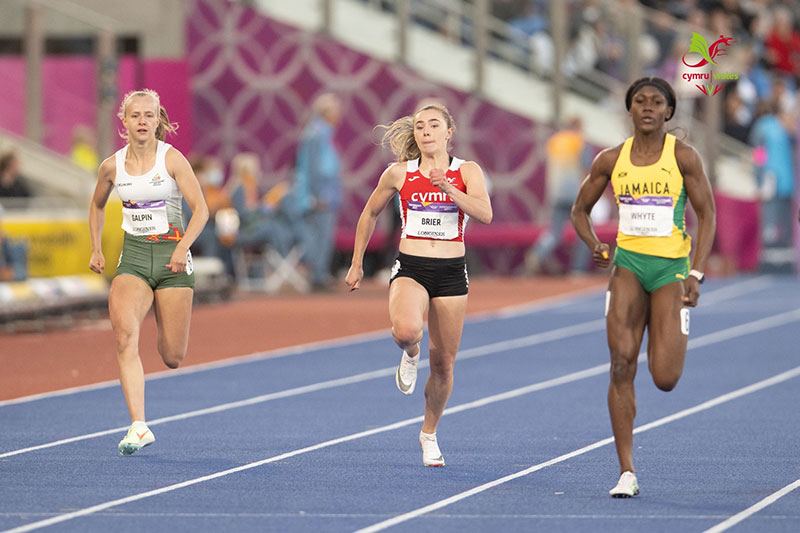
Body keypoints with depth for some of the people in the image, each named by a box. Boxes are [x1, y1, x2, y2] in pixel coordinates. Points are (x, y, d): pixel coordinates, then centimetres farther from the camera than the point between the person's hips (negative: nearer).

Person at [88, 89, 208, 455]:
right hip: (133, 257, 2)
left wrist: (183, 246, -26)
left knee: (172, 358, 0)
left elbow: (201, 209, -12)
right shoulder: (112, 166, 3)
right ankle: (139, 427, -29)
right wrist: (96, 249, 16)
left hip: (172, 257, -2)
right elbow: (97, 206, 23)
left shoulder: (172, 159, -7)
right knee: (125, 335, -25)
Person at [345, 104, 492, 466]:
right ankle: (410, 355, 5)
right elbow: (370, 214, 16)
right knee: (406, 329, -33)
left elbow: (485, 214, -16)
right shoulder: (399, 174, 2)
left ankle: (429, 433, 28)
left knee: (443, 364, 5)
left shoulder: (467, 172, 1)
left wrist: (449, 189, -28)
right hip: (410, 269, -1)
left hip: (451, 273, 1)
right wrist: (356, 264, 16)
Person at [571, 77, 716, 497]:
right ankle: (627, 472, -11)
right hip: (628, 262, 2)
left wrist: (695, 275, -10)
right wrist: (594, 245, -4)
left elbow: (707, 214, -2)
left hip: (671, 267, -2)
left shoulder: (683, 157, -3)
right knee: (622, 362, -14)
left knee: (665, 379, -7)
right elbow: (580, 209, 16)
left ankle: (675, 335, 33)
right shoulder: (610, 160, 4)